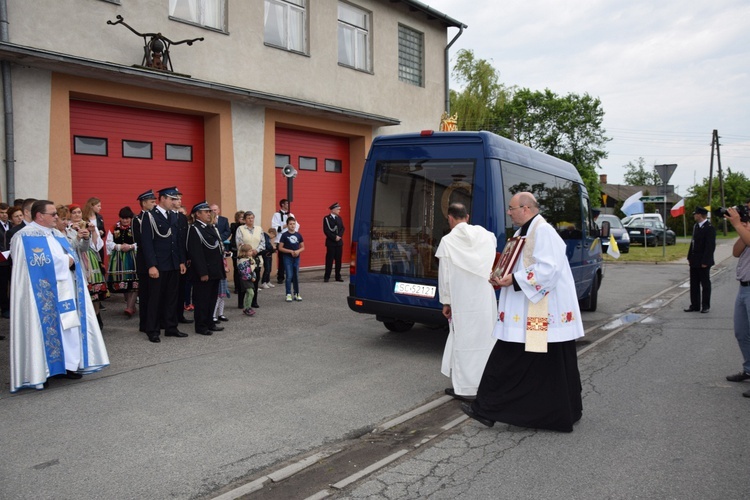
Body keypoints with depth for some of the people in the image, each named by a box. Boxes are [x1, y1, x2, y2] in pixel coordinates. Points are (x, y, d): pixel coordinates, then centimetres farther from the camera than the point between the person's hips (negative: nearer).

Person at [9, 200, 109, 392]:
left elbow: (71, 256, 15)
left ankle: (68, 364, 15)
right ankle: (40, 370, 4)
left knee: (69, 326, 7)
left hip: (65, 291, 8)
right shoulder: (26, 237, -9)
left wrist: (70, 261, -8)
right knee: (46, 327, -5)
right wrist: (64, 262, -12)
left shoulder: (57, 234, 16)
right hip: (44, 293, -8)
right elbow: (39, 263, -21)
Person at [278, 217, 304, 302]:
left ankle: (297, 294, 18)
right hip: (287, 258, -3)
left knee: (296, 276, 9)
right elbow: (280, 248, -6)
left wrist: (298, 251, -11)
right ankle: (288, 294, -1)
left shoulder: (298, 235, 5)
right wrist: (291, 251, -14)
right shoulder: (284, 235, -5)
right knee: (289, 276, -7)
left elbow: (302, 247, 10)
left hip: (296, 258, 3)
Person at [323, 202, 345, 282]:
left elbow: (342, 228, 8)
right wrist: (334, 237, -15)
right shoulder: (327, 218, -4)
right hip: (331, 242, -5)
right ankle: (327, 277, 3)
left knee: (338, 260, 6)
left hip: (339, 242, 5)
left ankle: (338, 277, 12)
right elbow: (326, 231, -10)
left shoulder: (339, 218, 12)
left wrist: (339, 236, -9)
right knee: (329, 260, -3)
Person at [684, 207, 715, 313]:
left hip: (703, 262, -8)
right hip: (694, 262, 8)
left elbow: (710, 246, -17)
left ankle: (705, 306, 14)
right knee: (694, 284, 11)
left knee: (705, 284, 5)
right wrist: (689, 258, 11)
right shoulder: (696, 226, 11)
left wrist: (705, 261, -19)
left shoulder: (709, 228, -14)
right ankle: (695, 305, 18)